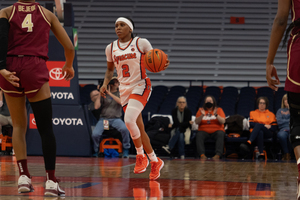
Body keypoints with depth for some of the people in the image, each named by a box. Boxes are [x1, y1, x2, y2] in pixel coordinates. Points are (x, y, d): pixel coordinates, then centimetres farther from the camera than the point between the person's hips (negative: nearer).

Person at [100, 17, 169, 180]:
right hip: (124, 90, 5)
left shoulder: (141, 43, -6)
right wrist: (105, 84, 3)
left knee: (129, 120, -26)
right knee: (138, 128, 8)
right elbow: (110, 70, 20)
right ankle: (155, 162, 25)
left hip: (141, 86, -5)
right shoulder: (111, 48, 7)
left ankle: (140, 155, -6)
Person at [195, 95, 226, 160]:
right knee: (199, 135, -32)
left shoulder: (219, 110, 8)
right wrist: (202, 115, -18)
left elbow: (223, 121, -6)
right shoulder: (201, 110, 10)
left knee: (221, 134, -34)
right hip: (204, 131, 1)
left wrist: (216, 115, -20)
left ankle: (218, 155, -45)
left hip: (216, 130, -1)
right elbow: (196, 122, -2)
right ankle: (202, 154, -44)